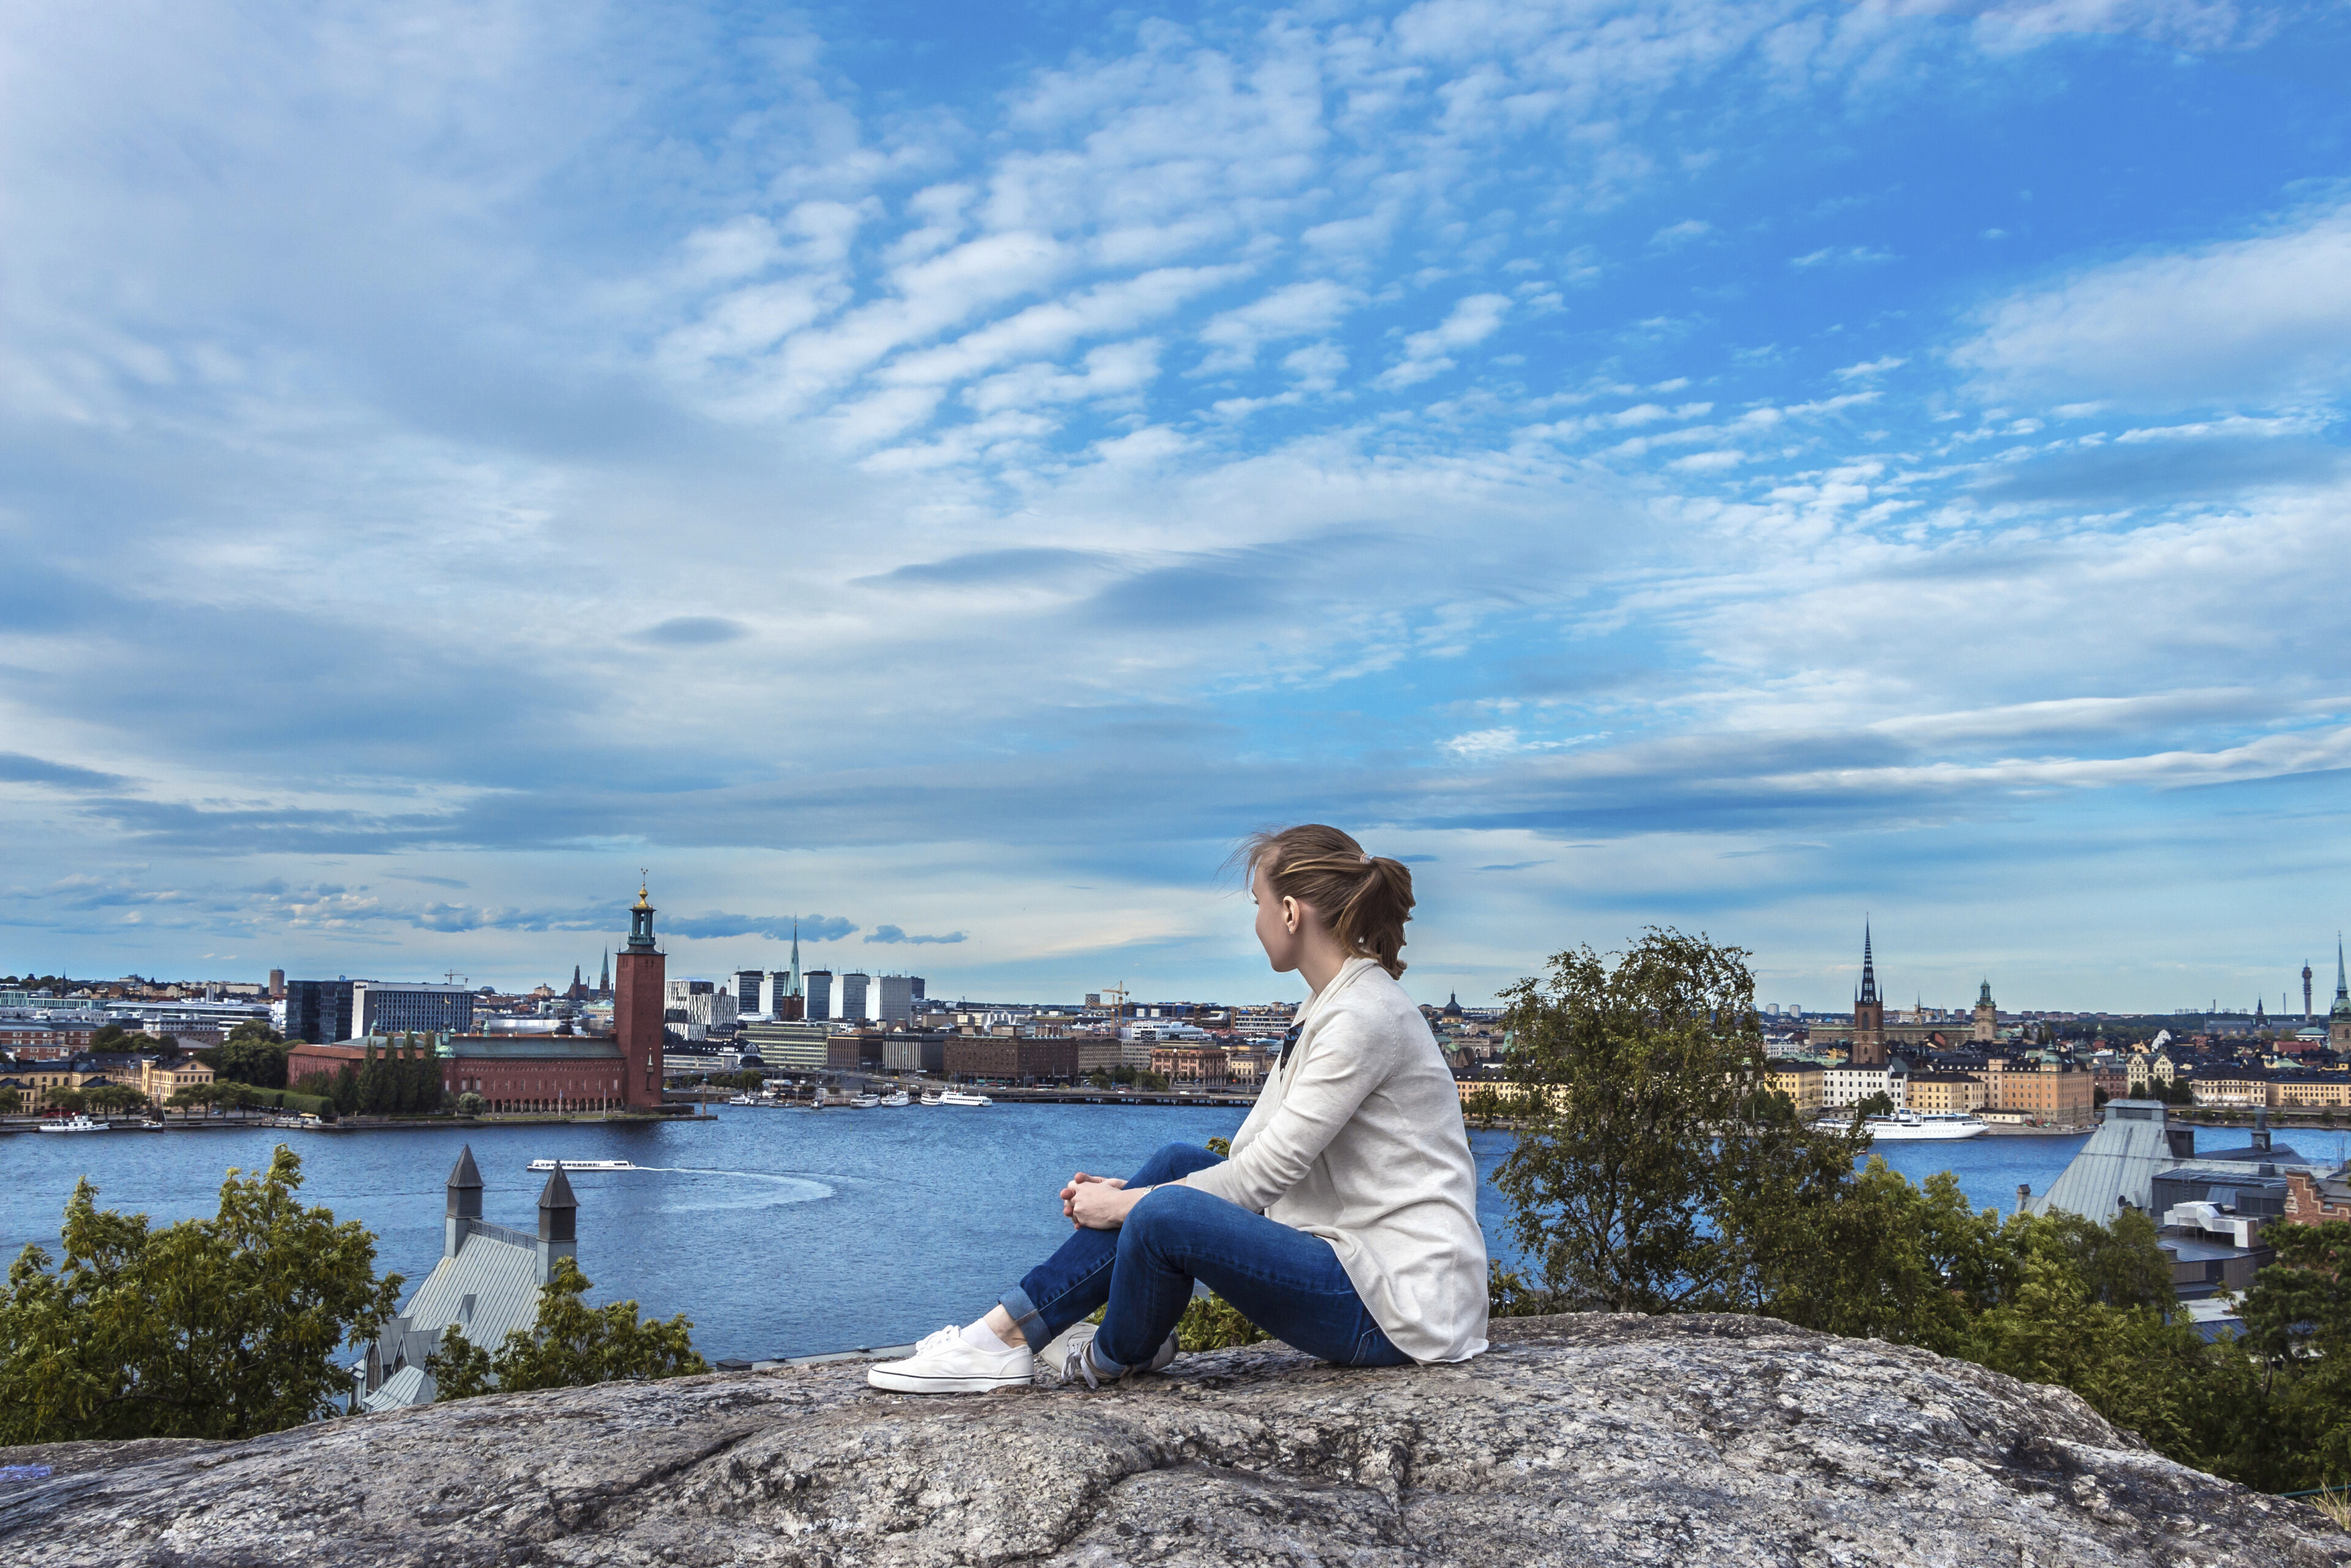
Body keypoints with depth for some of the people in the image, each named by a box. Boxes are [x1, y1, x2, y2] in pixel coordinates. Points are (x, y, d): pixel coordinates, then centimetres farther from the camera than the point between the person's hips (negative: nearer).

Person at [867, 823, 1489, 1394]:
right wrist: (1132, 1193, 2)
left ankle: (1116, 1357, 10)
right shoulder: (1325, 1009, 13)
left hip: (1400, 1303, -10)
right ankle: (1008, 1330, 3)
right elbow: (1256, 1155, 12)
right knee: (1179, 1163, 5)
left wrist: (1125, 1206, -8)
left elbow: (1264, 1174, -19)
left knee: (1164, 1216, -23)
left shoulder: (1364, 1015, -18)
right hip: (1353, 1257, 10)